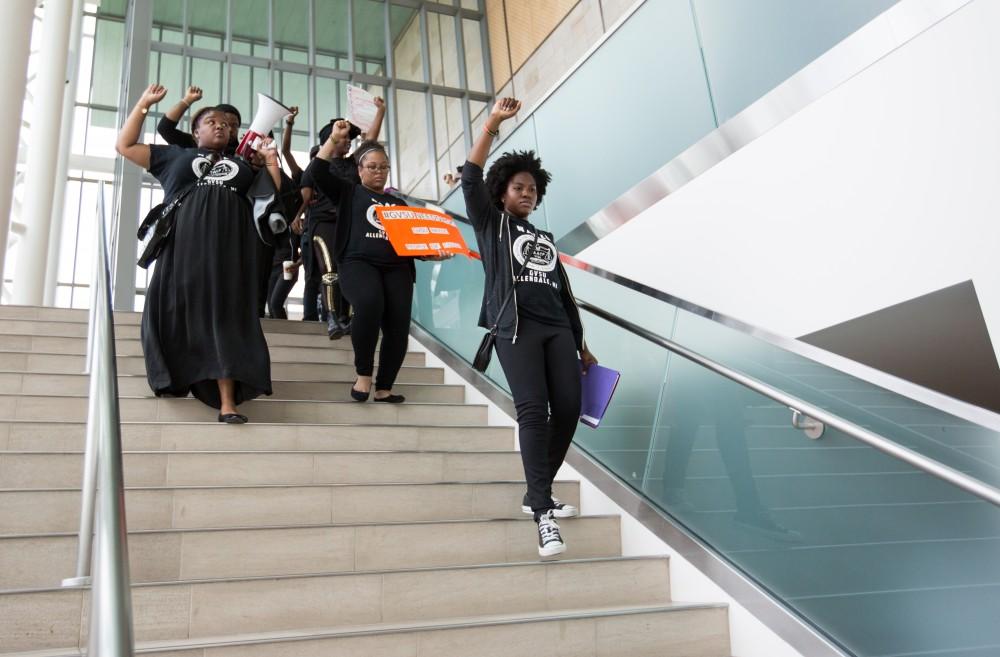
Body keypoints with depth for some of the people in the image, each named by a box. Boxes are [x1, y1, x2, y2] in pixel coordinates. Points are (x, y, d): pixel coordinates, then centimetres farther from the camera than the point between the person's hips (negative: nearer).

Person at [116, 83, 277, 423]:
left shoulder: (242, 165, 27)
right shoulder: (176, 155, 23)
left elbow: (272, 197, 21)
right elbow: (124, 145, 21)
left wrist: (271, 160, 14)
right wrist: (144, 104, 21)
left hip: (229, 245, 0)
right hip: (185, 242, 0)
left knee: (226, 317, -8)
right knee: (180, 311, -7)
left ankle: (227, 403, -14)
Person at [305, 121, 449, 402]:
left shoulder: (399, 204, 27)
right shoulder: (348, 192, 18)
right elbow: (316, 172, 5)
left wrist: (431, 252, 2)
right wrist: (334, 139, 2)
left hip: (397, 266, 4)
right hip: (358, 262, -4)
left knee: (399, 325, -17)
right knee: (370, 303, -34)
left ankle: (384, 388, -5)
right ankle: (363, 375, -17)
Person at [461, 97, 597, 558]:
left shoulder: (546, 239, 25)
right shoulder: (491, 224, 14)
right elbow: (471, 179, -2)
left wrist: (582, 346, 18)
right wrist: (492, 124, -5)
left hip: (557, 329, 5)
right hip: (515, 328, -5)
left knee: (569, 408, -5)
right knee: (532, 410, -18)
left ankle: (536, 494, 12)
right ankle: (543, 514, -21)